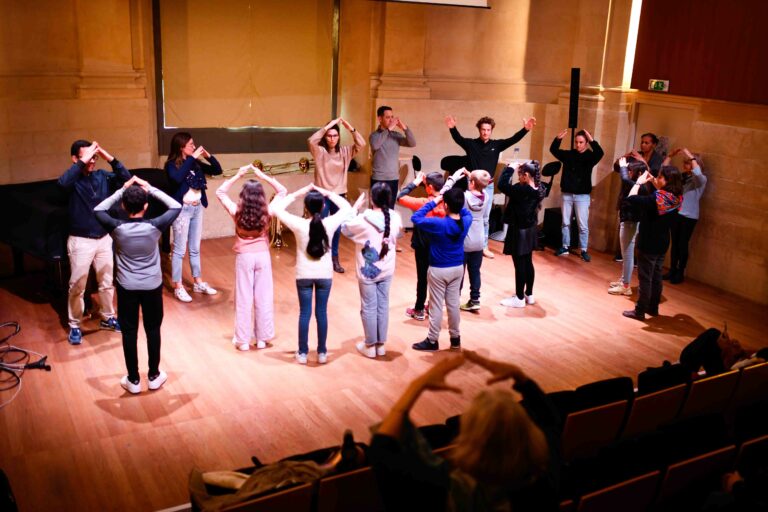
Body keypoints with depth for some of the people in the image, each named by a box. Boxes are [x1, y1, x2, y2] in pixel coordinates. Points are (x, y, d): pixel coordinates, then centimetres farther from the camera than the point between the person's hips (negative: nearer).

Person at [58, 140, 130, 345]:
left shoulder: (102, 176, 0)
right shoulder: (73, 179, -13)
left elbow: (126, 179, -11)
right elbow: (63, 182, -36)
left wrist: (110, 158, -19)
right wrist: (83, 161, -34)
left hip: (104, 238, 4)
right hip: (80, 241, -4)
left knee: (107, 282, 17)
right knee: (77, 286, 4)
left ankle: (108, 317, 34)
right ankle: (75, 326, 19)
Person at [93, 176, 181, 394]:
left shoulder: (117, 228, -15)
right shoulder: (154, 227, -16)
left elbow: (98, 209, 5)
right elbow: (176, 206, -2)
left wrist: (122, 190, 1)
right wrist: (151, 189, -3)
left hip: (127, 287, 0)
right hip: (152, 286, 0)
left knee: (129, 332, 10)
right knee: (153, 330, 14)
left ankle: (133, 380, 18)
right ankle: (154, 376, 25)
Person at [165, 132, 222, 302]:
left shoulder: (195, 163, 6)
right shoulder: (172, 165, -10)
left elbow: (217, 170, 10)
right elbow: (177, 178, -32)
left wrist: (208, 156, -5)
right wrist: (192, 158, -26)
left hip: (197, 208, 6)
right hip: (182, 209, -6)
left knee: (195, 248, 16)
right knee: (179, 250, 0)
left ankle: (198, 283, 26)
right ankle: (178, 287, 8)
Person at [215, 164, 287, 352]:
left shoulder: (237, 212, -13)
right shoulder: (267, 212, -11)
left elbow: (220, 192, 2)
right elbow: (283, 191, 2)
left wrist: (237, 176, -2)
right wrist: (264, 176, -3)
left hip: (244, 257, -1)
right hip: (263, 256, 1)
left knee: (244, 298, 8)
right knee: (264, 297, 10)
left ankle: (243, 340, 15)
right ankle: (262, 338, 18)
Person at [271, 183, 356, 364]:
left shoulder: (299, 225, -17)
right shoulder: (329, 223, -14)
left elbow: (276, 208, -5)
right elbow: (347, 208, 3)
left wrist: (297, 193, -5)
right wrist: (328, 193, -1)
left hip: (304, 275, -1)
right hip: (325, 275, 1)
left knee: (304, 313, 10)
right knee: (322, 312, 11)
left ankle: (302, 353, 18)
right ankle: (322, 353, 19)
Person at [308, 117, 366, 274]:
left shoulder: (344, 151, 2)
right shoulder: (320, 151, -7)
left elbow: (361, 144, -7)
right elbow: (311, 141, -27)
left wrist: (351, 129, -17)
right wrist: (327, 126, -27)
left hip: (339, 195, 3)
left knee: (336, 229, 12)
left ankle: (334, 259, 24)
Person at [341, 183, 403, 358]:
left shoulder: (362, 220, -21)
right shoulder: (395, 218, -9)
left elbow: (345, 229, -2)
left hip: (367, 271, -4)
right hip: (387, 270, 4)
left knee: (368, 308, 10)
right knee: (383, 306, 15)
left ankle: (370, 346, 21)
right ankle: (381, 344, 26)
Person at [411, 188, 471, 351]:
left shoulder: (439, 224, -25)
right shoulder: (466, 221, -8)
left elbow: (415, 218, -16)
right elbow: (466, 213, 17)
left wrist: (433, 202, -12)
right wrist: (456, 202, 5)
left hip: (438, 270, -5)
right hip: (458, 268, 5)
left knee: (436, 306, 6)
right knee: (453, 303, 17)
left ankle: (432, 341, 17)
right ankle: (455, 338, 28)